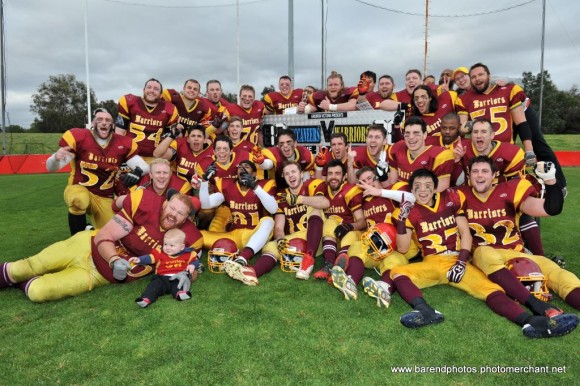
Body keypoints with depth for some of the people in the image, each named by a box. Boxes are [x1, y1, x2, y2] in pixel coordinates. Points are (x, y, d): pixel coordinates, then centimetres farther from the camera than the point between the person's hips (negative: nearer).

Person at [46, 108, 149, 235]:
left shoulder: (122, 144, -5)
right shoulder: (78, 137, -12)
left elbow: (144, 167, -6)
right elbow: (51, 168, -10)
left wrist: (138, 172, -30)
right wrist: (56, 157, -35)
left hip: (104, 198, 3)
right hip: (79, 189, -3)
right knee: (79, 200, -38)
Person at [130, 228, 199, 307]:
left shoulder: (187, 254, 10)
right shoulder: (160, 253, 12)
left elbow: (195, 261, 18)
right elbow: (149, 257, 6)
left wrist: (192, 265, -5)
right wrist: (139, 260, -10)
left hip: (179, 278, 0)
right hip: (162, 278, 1)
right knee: (155, 285, -26)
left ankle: (180, 293, -60)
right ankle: (146, 299, -45)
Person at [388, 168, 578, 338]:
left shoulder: (450, 199, 7)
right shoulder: (409, 212, 3)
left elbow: (465, 232, 4)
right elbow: (402, 248, -3)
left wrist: (461, 262, -9)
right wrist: (401, 221, -16)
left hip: (457, 261, 1)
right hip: (430, 264, -1)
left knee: (488, 287, -25)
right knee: (397, 272, -29)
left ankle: (530, 321, -43)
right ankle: (425, 311, -51)